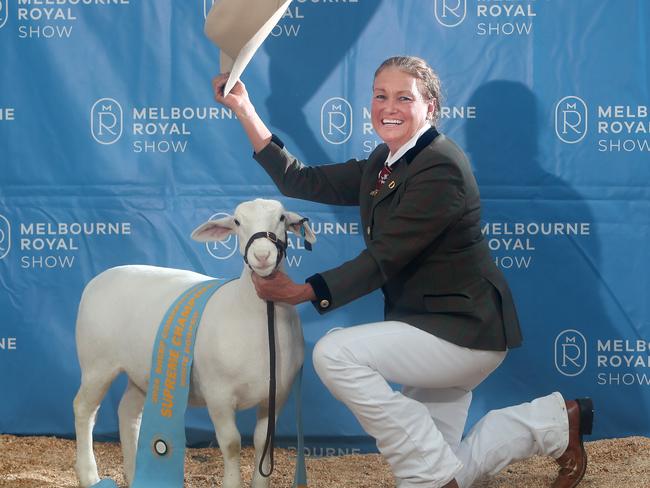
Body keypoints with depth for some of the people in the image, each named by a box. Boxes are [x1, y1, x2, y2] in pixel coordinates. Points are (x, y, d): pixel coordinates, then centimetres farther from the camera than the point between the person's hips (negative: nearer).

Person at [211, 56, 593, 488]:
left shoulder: (440, 169, -20)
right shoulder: (382, 164, 8)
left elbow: (384, 257, -24)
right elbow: (304, 182, 5)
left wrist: (303, 292, -28)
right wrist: (245, 110, 2)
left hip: (464, 331, -10)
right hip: (428, 326, 10)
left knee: (335, 353, -24)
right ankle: (555, 420, 23)